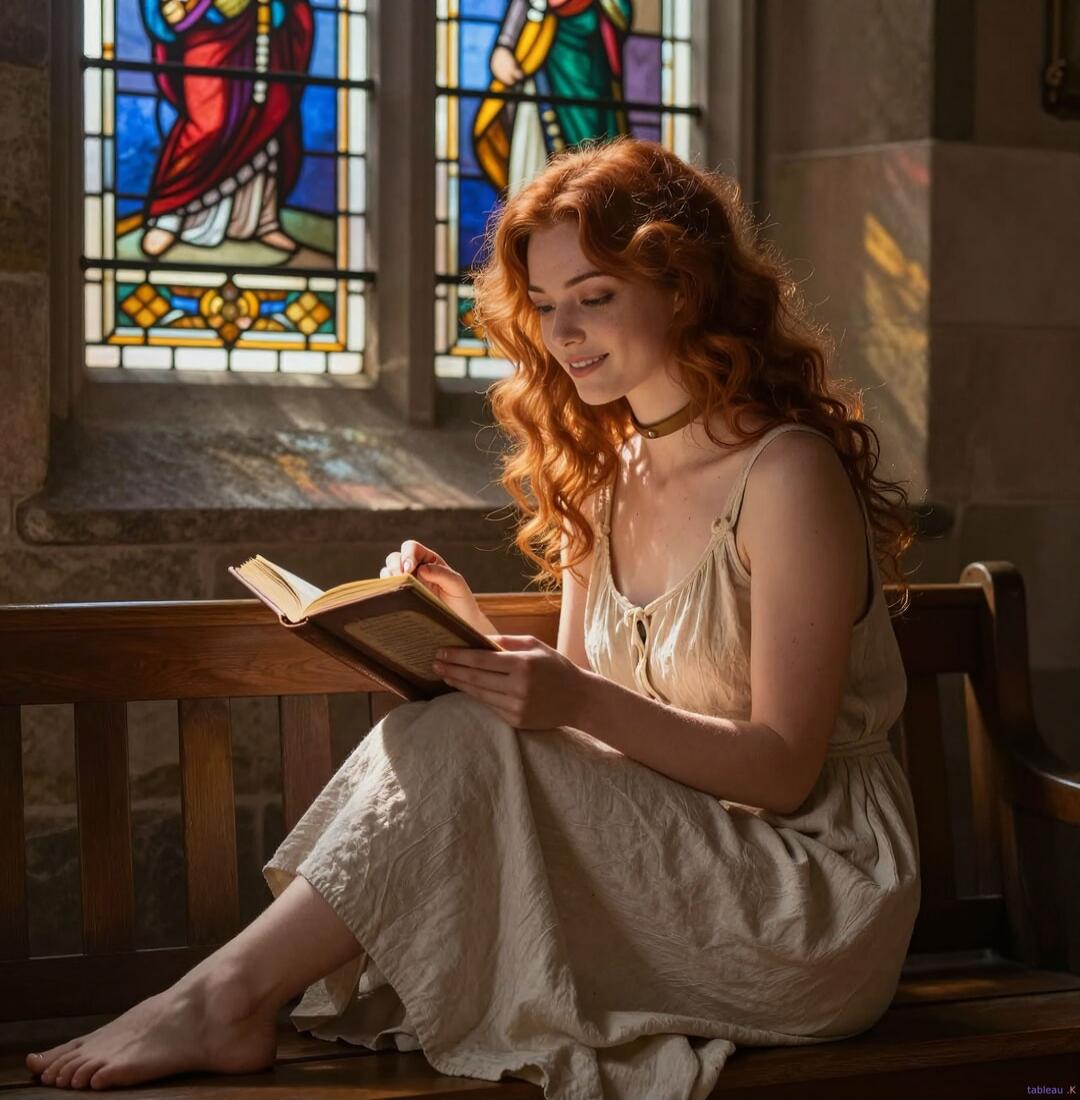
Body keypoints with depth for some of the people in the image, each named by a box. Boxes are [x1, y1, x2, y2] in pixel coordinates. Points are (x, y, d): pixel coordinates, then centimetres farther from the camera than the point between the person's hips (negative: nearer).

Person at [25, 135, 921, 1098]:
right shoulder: (603, 475, 11)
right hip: (671, 870, 7)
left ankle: (227, 996, -16)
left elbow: (785, 768, -16)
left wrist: (586, 704, -29)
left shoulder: (786, 475, -13)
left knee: (463, 745, -24)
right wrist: (471, 630, -8)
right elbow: (573, 721, 10)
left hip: (815, 889, -7)